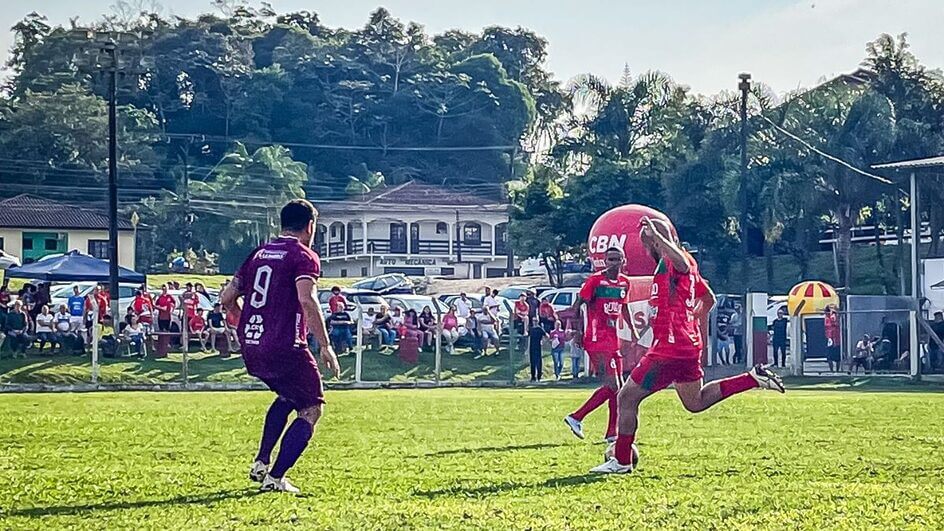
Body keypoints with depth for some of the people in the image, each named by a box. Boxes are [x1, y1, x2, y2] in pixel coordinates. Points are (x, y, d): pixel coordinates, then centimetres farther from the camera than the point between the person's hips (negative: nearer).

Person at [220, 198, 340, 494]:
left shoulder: (259, 254, 16)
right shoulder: (304, 256, -5)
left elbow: (228, 298, 15)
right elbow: (307, 300, -21)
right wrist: (325, 346, -18)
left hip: (250, 348, 8)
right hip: (284, 348, -7)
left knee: (288, 396, 30)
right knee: (312, 409, 6)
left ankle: (260, 464, 22)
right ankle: (275, 478, -4)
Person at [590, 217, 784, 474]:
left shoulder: (670, 262, -13)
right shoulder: (686, 265, 17)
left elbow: (682, 262, -40)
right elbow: (709, 299, 26)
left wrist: (655, 234, -33)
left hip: (669, 349, -10)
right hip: (688, 345, 10)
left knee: (627, 397, -4)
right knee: (695, 402, 23)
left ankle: (621, 460, 1)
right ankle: (754, 378, 14)